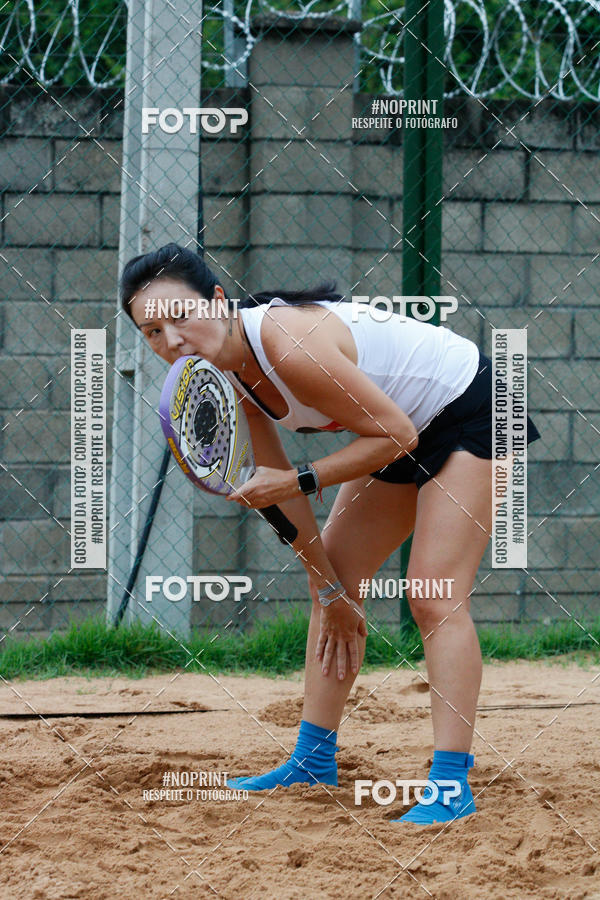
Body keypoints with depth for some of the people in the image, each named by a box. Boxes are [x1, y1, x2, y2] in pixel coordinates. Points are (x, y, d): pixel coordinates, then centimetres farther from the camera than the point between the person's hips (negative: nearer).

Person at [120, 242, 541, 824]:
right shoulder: (223, 375, -8)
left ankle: (452, 785, -21)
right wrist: (327, 588, 3)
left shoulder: (290, 345, -35)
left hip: (469, 409, -9)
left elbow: (395, 434, -28)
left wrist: (298, 481, -30)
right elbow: (275, 487, 1)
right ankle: (314, 760, 18)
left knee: (435, 597, -18)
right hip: (405, 431, 9)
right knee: (333, 580, 9)